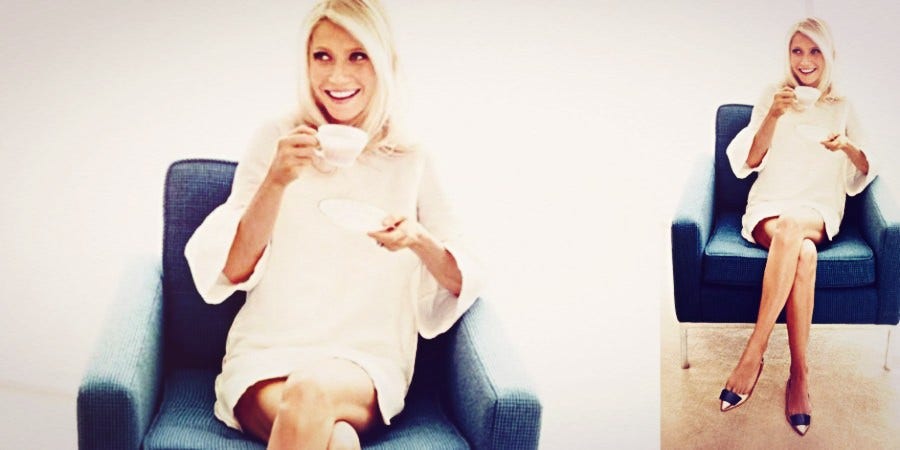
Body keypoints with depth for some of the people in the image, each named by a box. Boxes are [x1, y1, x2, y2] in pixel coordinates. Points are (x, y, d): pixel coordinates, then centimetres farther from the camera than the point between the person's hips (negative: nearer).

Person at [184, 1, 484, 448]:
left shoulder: (410, 163, 7)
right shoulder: (275, 141, 5)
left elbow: (463, 283, 6)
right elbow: (231, 270, -1)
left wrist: (419, 240, -15)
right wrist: (276, 181, -16)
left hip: (366, 365, 1)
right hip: (267, 356, -1)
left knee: (312, 388, -34)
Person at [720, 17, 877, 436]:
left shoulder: (842, 107, 13)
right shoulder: (772, 97, 10)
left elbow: (866, 171, 10)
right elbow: (749, 160, 2)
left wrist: (848, 147, -12)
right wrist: (774, 115, -13)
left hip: (819, 210, 0)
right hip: (769, 205, 0)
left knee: (791, 227, -39)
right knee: (803, 253, -38)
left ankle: (753, 354, -38)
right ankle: (799, 376, -37)